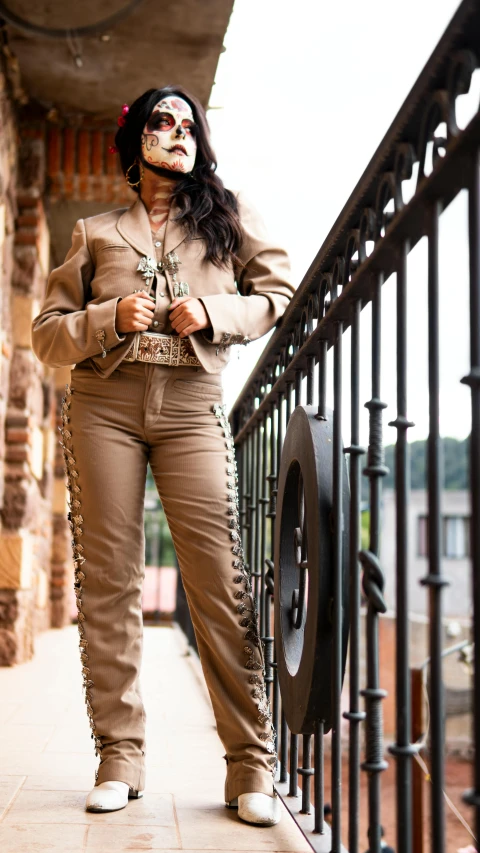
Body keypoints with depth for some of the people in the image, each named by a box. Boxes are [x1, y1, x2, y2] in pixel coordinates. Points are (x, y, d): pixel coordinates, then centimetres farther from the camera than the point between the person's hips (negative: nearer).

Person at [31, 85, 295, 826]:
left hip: (193, 408, -1)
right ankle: (119, 757, 7)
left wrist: (215, 312, -6)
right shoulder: (96, 234, 16)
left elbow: (280, 293, 12)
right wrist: (110, 319, -8)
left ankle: (251, 764, -4)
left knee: (221, 580, -9)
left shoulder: (228, 214, 15)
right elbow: (47, 332, 12)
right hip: (104, 404, 2)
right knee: (109, 579, -1)